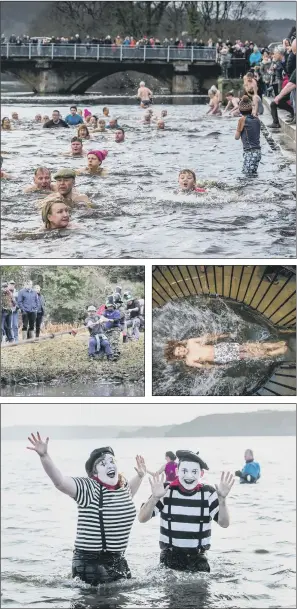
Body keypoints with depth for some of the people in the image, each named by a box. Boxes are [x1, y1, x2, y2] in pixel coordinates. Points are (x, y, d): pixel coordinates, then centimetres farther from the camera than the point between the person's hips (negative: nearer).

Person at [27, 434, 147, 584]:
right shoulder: (87, 487, -15)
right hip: (90, 564, -7)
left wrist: (140, 476, 26)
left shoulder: (122, 485, 7)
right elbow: (60, 481, -32)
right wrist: (44, 456, -45)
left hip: (118, 560, 8)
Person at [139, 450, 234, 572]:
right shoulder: (166, 491, -7)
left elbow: (224, 523, -10)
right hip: (170, 557, -1)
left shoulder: (208, 493, -3)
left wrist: (222, 499, -27)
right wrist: (155, 498, -30)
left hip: (198, 557, 1)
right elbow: (142, 519, -13)